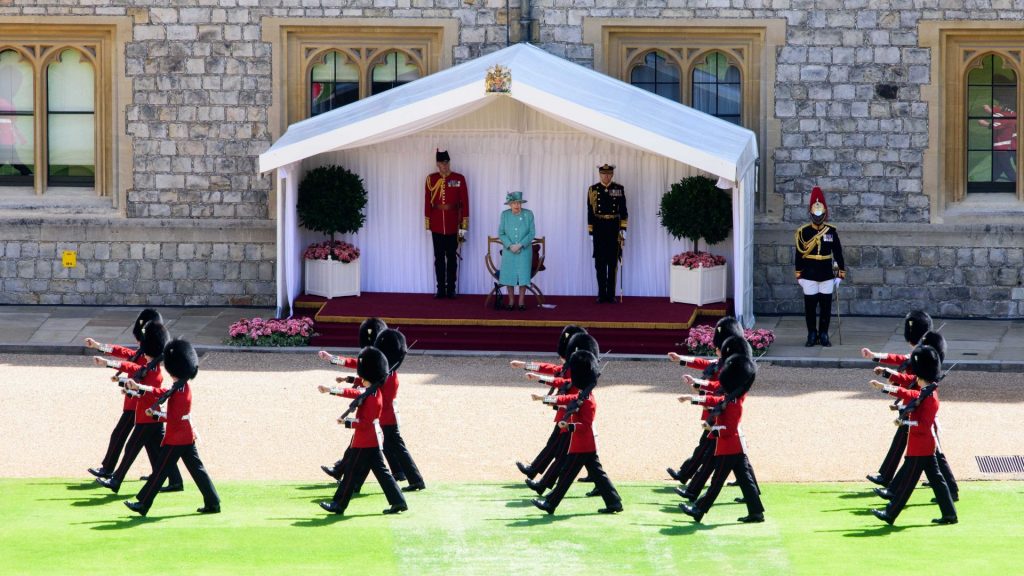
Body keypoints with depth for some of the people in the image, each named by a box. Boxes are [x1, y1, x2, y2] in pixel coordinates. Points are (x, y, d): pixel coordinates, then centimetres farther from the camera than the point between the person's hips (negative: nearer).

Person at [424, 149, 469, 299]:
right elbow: (427, 202, 4)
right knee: (439, 257, 4)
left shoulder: (459, 179, -1)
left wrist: (464, 226, -4)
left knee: (452, 257, 4)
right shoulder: (431, 179, 3)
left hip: (453, 225, -1)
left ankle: (451, 289, 8)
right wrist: (427, 223, 1)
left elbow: (464, 203, -1)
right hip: (437, 226, 1)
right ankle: (441, 289, 9)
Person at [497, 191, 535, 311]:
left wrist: (520, 245, -15)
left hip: (524, 250, -1)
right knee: (509, 275, 1)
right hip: (508, 251, 1)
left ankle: (521, 302, 6)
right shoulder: (505, 215, 0)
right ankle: (510, 302, 10)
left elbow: (532, 233, -5)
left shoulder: (528, 214, -3)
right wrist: (510, 246, -14)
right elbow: (501, 233, 1)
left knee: (523, 274, -3)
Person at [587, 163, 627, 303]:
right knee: (600, 263, 2)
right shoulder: (593, 190, 3)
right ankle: (601, 294, 6)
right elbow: (590, 212, 4)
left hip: (614, 228, 0)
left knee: (613, 263, 2)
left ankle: (611, 294, 6)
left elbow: (623, 211, 4)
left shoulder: (619, 189, 3)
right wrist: (590, 232, 1)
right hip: (599, 228, 0)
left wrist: (623, 229, -3)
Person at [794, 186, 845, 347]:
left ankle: (824, 335, 12)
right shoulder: (803, 232, -2)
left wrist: (841, 272, 4)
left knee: (826, 306, 3)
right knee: (810, 306, 2)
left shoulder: (831, 232, 2)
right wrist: (799, 274, 1)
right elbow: (799, 254, 1)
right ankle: (812, 335, 12)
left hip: (827, 275, 1)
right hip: (809, 275, -1)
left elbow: (838, 253, 6)